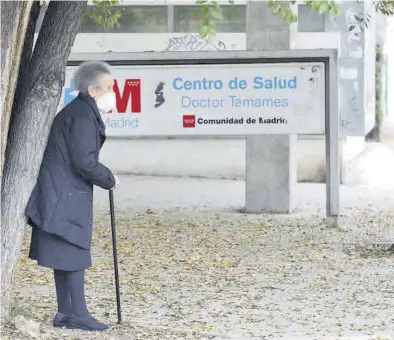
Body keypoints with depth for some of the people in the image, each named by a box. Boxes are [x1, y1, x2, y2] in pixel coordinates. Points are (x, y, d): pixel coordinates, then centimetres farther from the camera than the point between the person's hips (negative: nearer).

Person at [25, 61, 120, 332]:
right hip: (67, 196, -10)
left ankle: (64, 313, 17)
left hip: (61, 194, 10)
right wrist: (109, 179, -8)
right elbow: (84, 161, -21)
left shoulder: (76, 111, 16)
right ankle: (78, 314, 0)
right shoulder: (84, 116, -17)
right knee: (74, 252, -5)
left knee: (65, 254, 12)